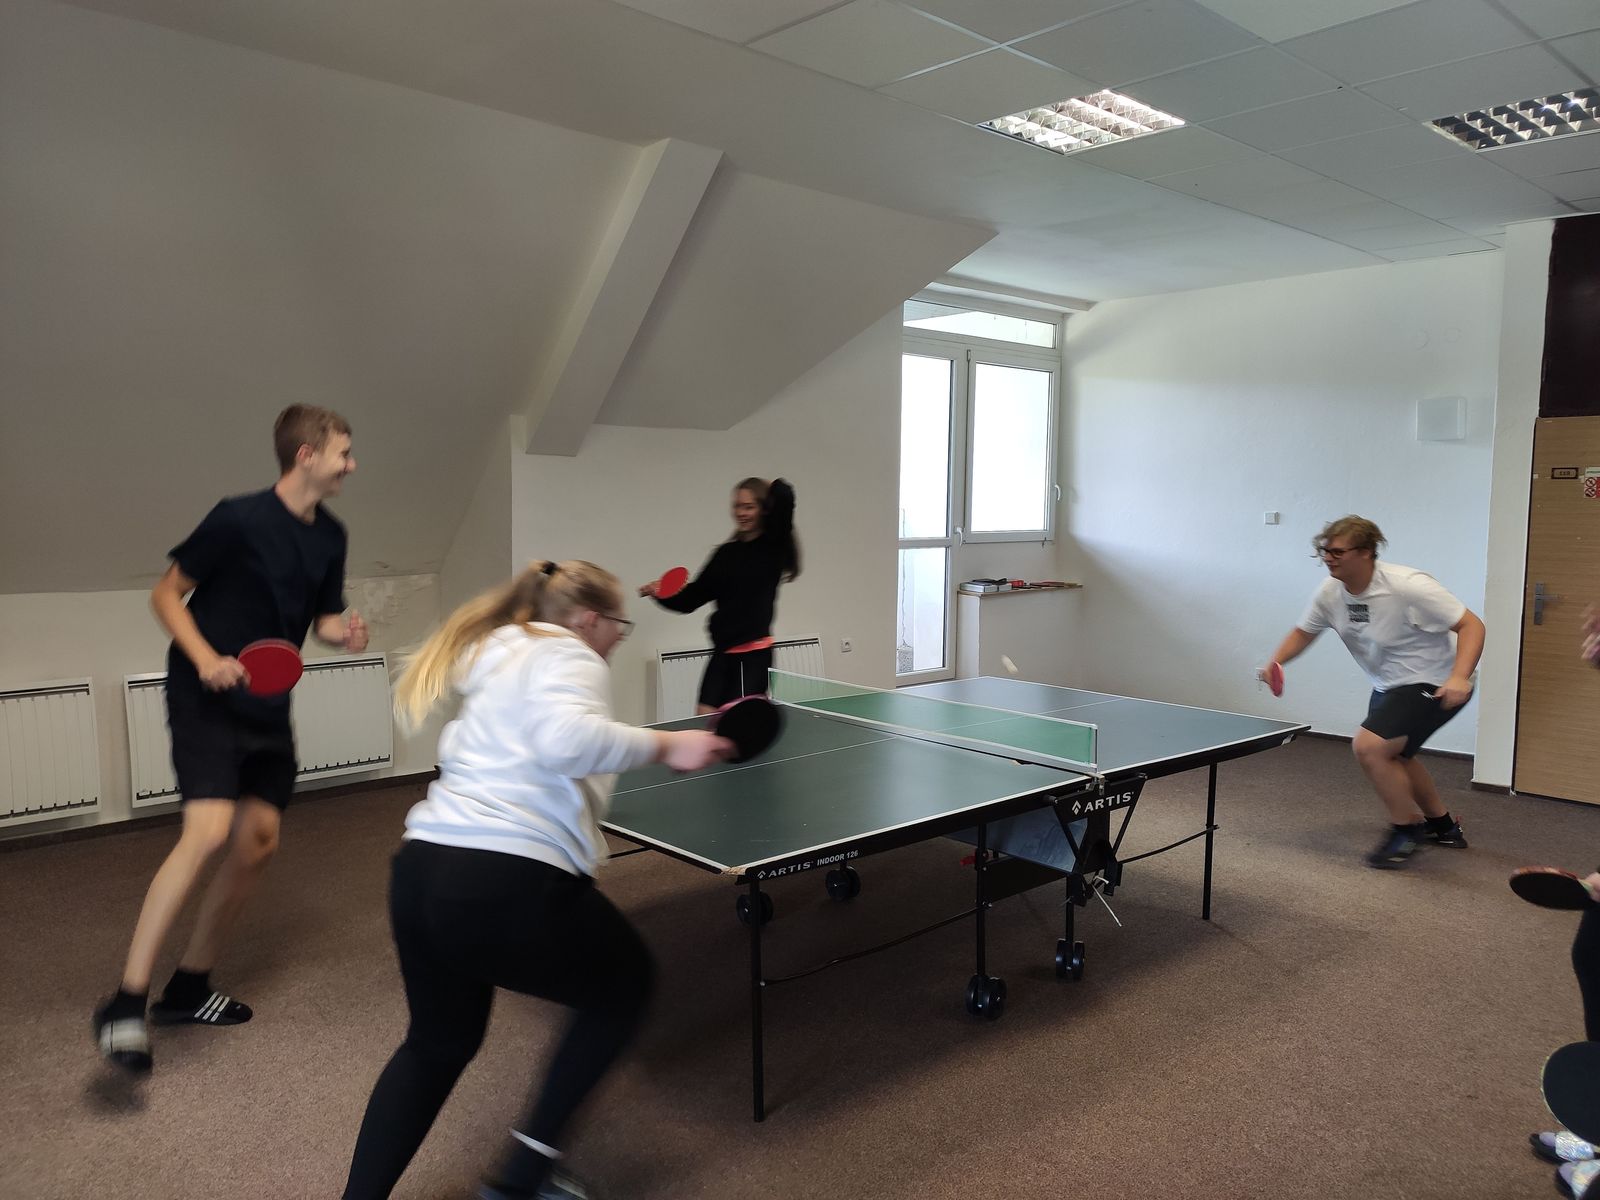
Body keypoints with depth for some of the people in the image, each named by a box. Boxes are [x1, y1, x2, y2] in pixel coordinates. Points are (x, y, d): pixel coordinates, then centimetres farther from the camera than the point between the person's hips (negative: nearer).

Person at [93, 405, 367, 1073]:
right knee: (207, 831, -22)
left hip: (268, 709, 7)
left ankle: (189, 988, 22)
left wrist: (343, 634, -7)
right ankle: (125, 1006, -13)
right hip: (207, 699, -7)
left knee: (259, 842, 6)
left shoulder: (330, 536, 6)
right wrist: (206, 659, -19)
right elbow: (166, 593, -6)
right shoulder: (239, 519, -13)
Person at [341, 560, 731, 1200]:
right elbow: (566, 738, -24)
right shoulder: (569, 657, -4)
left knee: (438, 1043, 31)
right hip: (509, 886, -9)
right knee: (626, 982, 18)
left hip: (420, 869, 9)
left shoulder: (502, 660, 23)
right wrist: (662, 744, -15)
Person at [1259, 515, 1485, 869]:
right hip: (1389, 686, 9)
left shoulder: (1408, 586, -29)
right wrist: (1274, 664, -13)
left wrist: (1459, 677, -40)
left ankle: (1407, 827, 1)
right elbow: (1303, 631, 6)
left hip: (1433, 685, -9)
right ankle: (1442, 826, 49)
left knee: (1368, 746, -22)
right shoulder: (1330, 592, -9)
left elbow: (1472, 625, -25)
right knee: (1392, 755, 24)